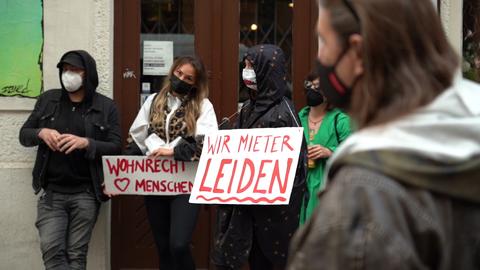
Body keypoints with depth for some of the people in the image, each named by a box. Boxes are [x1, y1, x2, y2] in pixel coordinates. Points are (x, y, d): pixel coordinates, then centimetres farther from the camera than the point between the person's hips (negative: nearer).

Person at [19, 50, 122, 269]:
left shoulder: (106, 107, 1)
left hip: (86, 194, -2)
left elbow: (116, 147, -3)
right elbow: (24, 134, 12)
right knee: (51, 250, -10)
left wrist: (86, 143, -20)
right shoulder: (47, 100, 9)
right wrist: (41, 133, -11)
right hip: (51, 192, 2)